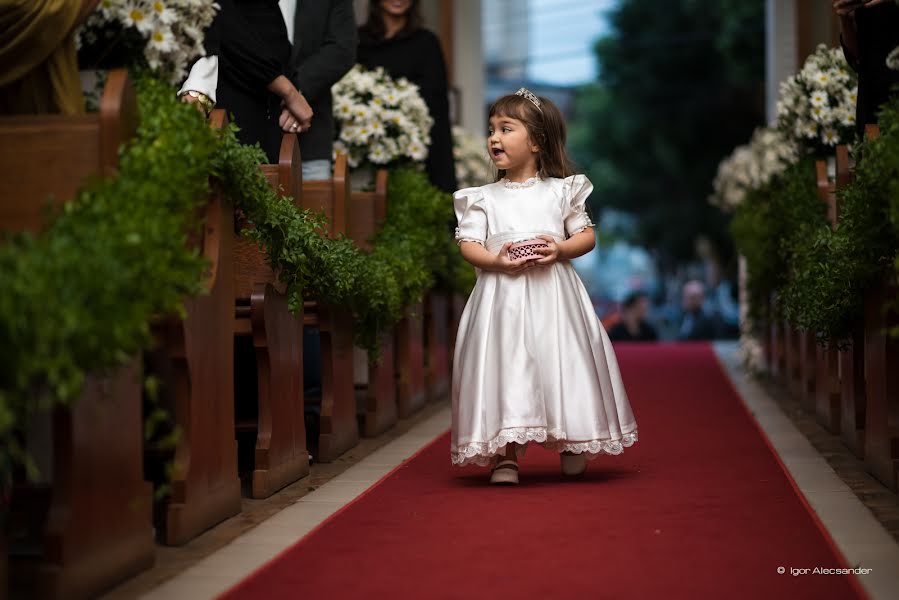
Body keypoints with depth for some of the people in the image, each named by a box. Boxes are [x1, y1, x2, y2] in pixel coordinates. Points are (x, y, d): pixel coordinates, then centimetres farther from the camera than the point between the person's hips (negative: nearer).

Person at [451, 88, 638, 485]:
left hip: (552, 293, 0)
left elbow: (587, 236, 7)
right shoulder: (483, 197, 9)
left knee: (560, 363, 1)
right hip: (502, 296, 1)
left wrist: (560, 249, -13)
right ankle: (506, 454, -3)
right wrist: (495, 260, -18)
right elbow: (467, 242, 1)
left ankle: (572, 445, 20)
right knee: (504, 365, -7)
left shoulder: (561, 190, 8)